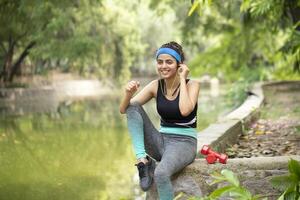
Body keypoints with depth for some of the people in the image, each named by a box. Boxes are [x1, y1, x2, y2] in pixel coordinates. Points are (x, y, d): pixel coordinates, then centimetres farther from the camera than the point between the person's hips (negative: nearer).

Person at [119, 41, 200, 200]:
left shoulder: (192, 85, -7)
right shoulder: (156, 86, 2)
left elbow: (185, 110, -28)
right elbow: (123, 109, -3)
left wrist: (182, 79, -17)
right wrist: (128, 93, -25)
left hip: (184, 143, -4)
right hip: (161, 141, 5)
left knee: (161, 173, -37)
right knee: (132, 106, -15)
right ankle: (143, 160, -20)